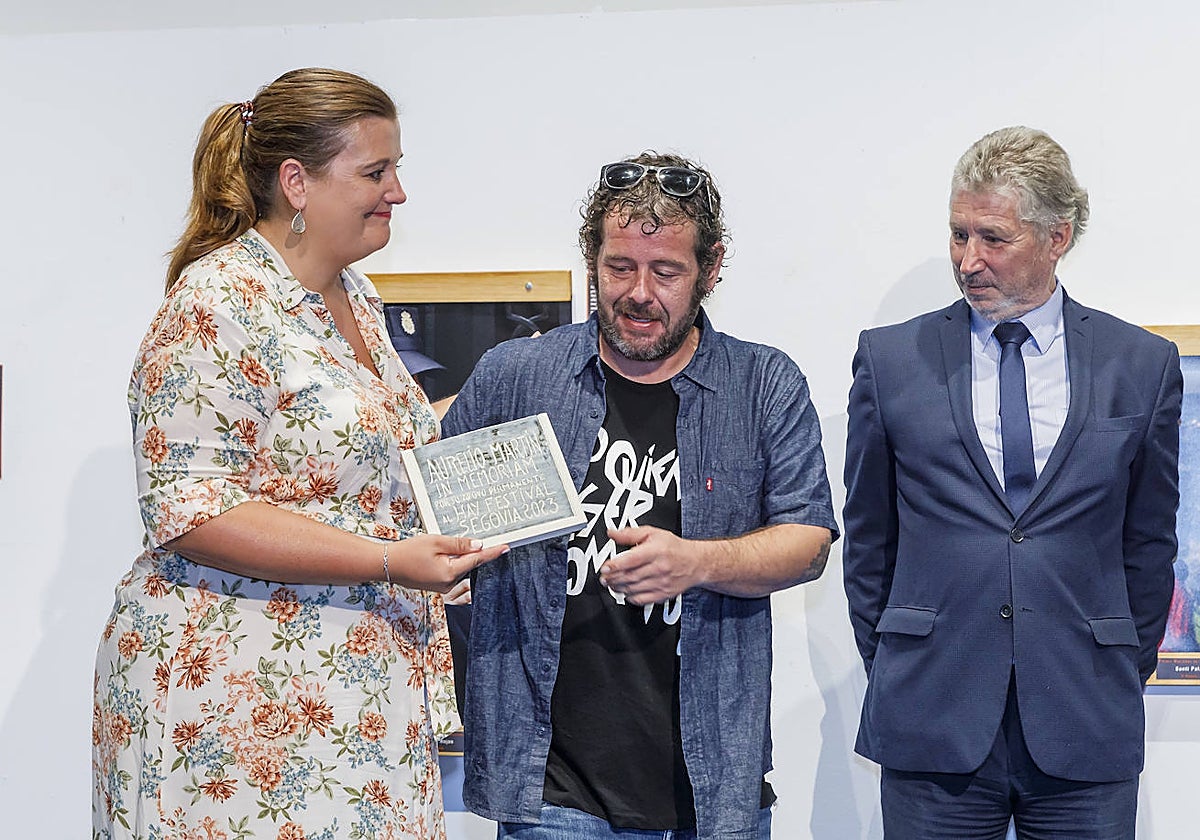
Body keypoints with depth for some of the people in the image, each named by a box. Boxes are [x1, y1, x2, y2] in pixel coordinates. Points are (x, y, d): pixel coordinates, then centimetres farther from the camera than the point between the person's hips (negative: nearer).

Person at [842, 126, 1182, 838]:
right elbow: (868, 538, 9)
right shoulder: (890, 359, 4)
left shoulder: (1143, 366, 4)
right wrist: (891, 670, 9)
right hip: (933, 720, 0)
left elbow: (1150, 541, 10)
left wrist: (1122, 674, 11)